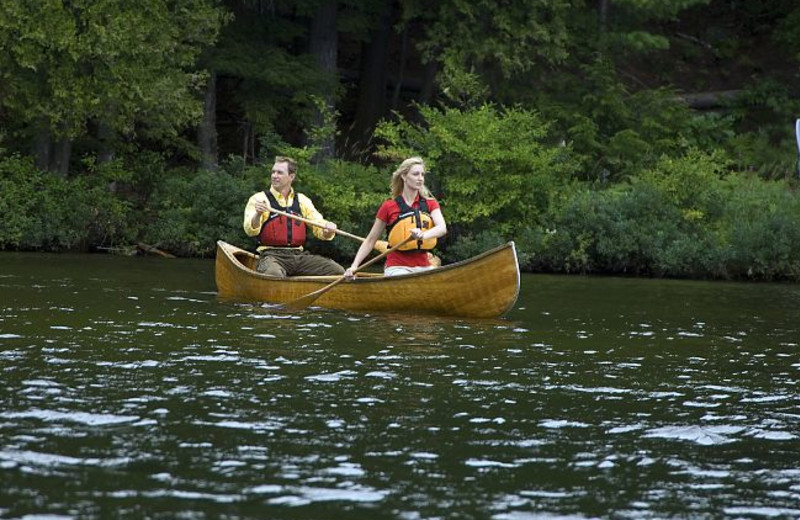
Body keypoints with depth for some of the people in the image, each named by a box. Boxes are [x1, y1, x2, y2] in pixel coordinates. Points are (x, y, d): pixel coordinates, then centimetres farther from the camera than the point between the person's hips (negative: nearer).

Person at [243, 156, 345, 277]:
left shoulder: (302, 200, 17)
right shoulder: (259, 199, 4)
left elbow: (320, 230, 12)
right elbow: (250, 231, -11)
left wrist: (328, 230, -12)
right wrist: (258, 214, -32)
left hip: (299, 255, 4)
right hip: (272, 255, -4)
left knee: (338, 271, -14)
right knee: (274, 275, -40)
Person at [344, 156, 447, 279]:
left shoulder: (430, 204, 10)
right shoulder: (389, 207, 4)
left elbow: (442, 228, -10)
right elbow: (370, 240, 9)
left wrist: (424, 235, -32)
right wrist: (354, 266, -2)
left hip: (424, 267, 4)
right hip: (398, 268, -4)